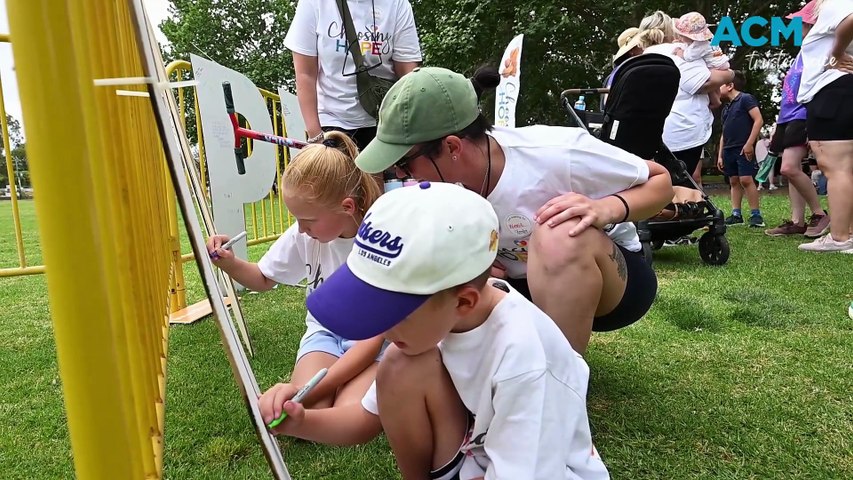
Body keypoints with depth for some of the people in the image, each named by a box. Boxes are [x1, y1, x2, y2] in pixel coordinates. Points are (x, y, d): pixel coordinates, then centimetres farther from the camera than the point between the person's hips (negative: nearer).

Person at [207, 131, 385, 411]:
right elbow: (263, 280, 11)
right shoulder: (303, 235, -9)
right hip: (325, 332, 3)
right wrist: (228, 263, -13)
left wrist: (308, 391, -28)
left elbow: (373, 339, -21)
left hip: (371, 342, -3)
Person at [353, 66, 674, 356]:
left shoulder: (557, 155, -30)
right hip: (523, 286, 4)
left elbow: (660, 181, -16)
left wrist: (607, 209, -36)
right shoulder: (435, 190, -16)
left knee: (561, 235, -38)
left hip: (608, 277, -4)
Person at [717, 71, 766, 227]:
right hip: (729, 149, 8)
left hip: (744, 148, -8)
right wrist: (720, 155, 16)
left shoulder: (746, 99, -3)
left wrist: (749, 144, -18)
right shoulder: (726, 108, 20)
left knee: (746, 179, -12)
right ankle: (736, 214, 9)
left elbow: (759, 120, -12)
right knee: (734, 181, 7)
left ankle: (756, 214, -7)